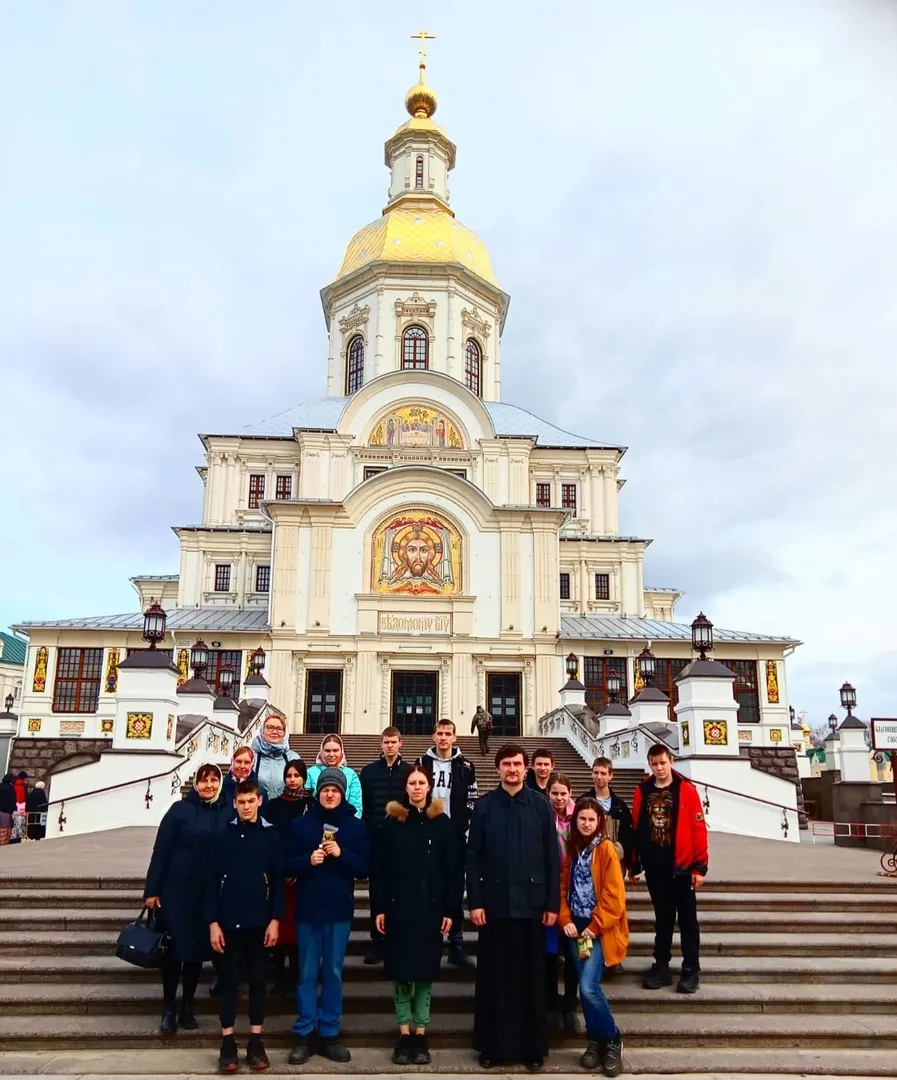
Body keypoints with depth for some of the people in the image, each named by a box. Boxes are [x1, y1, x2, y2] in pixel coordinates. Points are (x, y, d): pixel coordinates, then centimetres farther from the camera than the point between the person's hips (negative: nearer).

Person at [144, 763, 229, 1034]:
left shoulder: (229, 812, -1)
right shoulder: (180, 809, -7)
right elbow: (160, 850, -7)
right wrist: (152, 889, -9)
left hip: (210, 894, 2)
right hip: (176, 890, -2)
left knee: (197, 950, 11)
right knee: (174, 949, 4)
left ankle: (187, 1007, 26)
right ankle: (169, 1009, 20)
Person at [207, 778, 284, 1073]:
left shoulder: (271, 836, -1)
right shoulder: (224, 836, 0)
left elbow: (278, 881, 0)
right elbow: (213, 882, 0)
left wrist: (275, 920, -6)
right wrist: (213, 922, -6)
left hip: (260, 922, 0)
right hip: (229, 922, 0)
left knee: (258, 980, 7)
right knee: (229, 980, 6)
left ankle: (255, 1042, 18)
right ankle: (227, 1043, 16)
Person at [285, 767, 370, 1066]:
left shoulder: (356, 826, 1)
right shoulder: (300, 825, 1)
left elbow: (364, 868, -1)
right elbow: (287, 865, 1)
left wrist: (341, 854, -17)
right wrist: (308, 860, -18)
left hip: (339, 910, 0)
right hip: (307, 909, 0)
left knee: (333, 972, 8)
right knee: (307, 973, 6)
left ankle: (329, 1034, 18)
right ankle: (304, 1035, 15)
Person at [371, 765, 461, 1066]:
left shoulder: (441, 823, 1)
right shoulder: (391, 822, 2)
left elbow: (452, 870, 1)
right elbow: (378, 869, 1)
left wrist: (450, 910, -4)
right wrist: (378, 908, -4)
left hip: (430, 907, 0)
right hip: (398, 907, 0)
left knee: (425, 972, 6)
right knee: (401, 972, 5)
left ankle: (421, 1036, 16)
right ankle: (404, 1036, 14)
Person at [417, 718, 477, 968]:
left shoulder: (465, 767, 3)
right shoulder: (422, 763, 4)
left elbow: (471, 802, 2)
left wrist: (464, 829, -5)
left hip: (455, 836, 0)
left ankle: (456, 946, 12)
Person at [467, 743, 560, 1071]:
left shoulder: (541, 805, 1)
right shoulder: (484, 805, 0)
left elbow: (552, 857, 1)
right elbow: (473, 856, 0)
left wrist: (553, 903, -1)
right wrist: (474, 902, -6)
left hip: (532, 903, 0)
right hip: (495, 904, 0)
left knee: (531, 977, 8)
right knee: (494, 977, 7)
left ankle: (532, 1047, 21)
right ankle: (493, 1045, 21)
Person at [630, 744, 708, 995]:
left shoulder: (686, 789, -7)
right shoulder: (642, 791, 3)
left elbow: (699, 828, -8)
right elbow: (636, 828, 6)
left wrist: (700, 865, -11)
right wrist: (634, 864, 7)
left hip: (681, 866, -3)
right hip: (654, 867, 3)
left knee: (687, 919, 7)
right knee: (663, 918, 13)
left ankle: (691, 970, 15)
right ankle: (661, 967, 21)